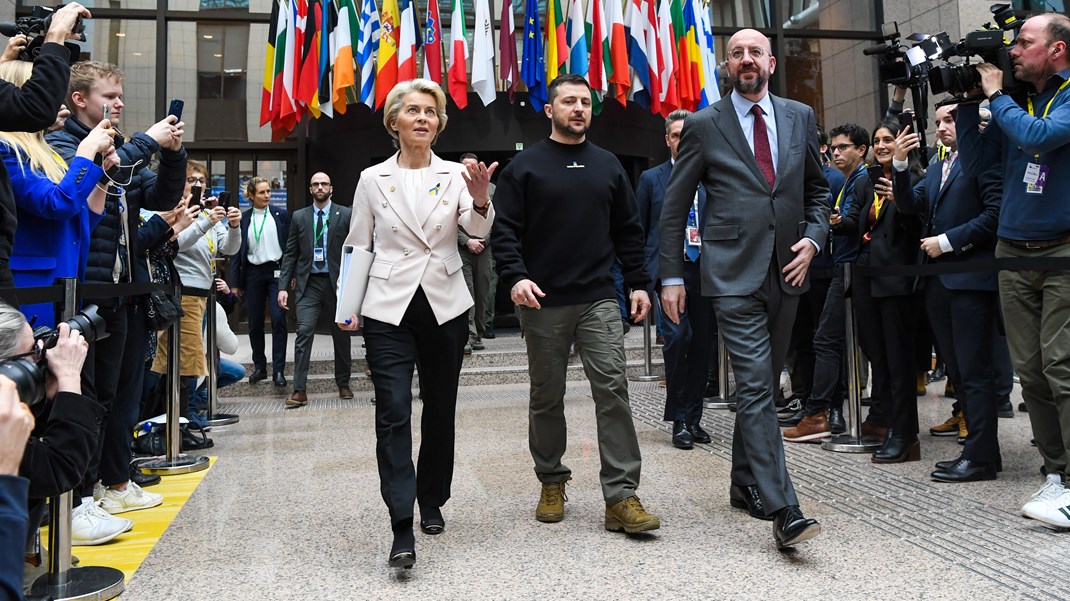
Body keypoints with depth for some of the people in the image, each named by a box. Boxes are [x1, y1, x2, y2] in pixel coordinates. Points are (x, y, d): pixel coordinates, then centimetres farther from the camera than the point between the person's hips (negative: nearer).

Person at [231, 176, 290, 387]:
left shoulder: (281, 215, 3)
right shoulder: (243, 219, 6)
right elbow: (237, 251, 7)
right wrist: (235, 282, 4)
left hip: (276, 271, -2)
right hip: (253, 273, 2)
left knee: (278, 319, -12)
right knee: (255, 322, 7)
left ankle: (278, 370, -8)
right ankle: (259, 367, 22)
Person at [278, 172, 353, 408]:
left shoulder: (346, 215, 3)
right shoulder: (299, 217, 8)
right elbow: (290, 253, 7)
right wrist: (283, 286, 0)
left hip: (336, 282, 0)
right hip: (308, 283, 1)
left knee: (341, 335, 9)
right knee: (304, 333, -10)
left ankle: (343, 384, 27)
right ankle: (299, 391, -7)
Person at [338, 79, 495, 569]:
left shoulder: (455, 175, 4)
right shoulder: (372, 179, 5)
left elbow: (478, 230, -12)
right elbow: (357, 247, 8)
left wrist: (480, 201, -34)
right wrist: (347, 308, 1)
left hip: (445, 307, 1)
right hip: (389, 309, -1)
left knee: (440, 410, 11)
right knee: (393, 413, -11)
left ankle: (432, 503, 30)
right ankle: (402, 530, -10)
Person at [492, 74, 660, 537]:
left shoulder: (607, 165, 14)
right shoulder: (526, 165, 4)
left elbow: (628, 230, 16)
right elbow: (505, 228, -1)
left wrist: (638, 283, 9)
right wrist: (514, 276, -16)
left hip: (599, 299, 2)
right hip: (543, 303, -2)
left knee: (613, 389, -7)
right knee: (546, 398, 9)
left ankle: (621, 497, -4)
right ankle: (552, 482, 25)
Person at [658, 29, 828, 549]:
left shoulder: (800, 117, 11)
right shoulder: (704, 126, 0)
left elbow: (818, 189, 20)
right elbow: (674, 207, 2)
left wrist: (812, 238, 2)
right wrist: (670, 276, -2)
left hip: (786, 273, 5)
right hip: (734, 275, -4)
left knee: (762, 386, 14)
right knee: (755, 388, -12)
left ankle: (745, 483, 31)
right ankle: (783, 511, -11)